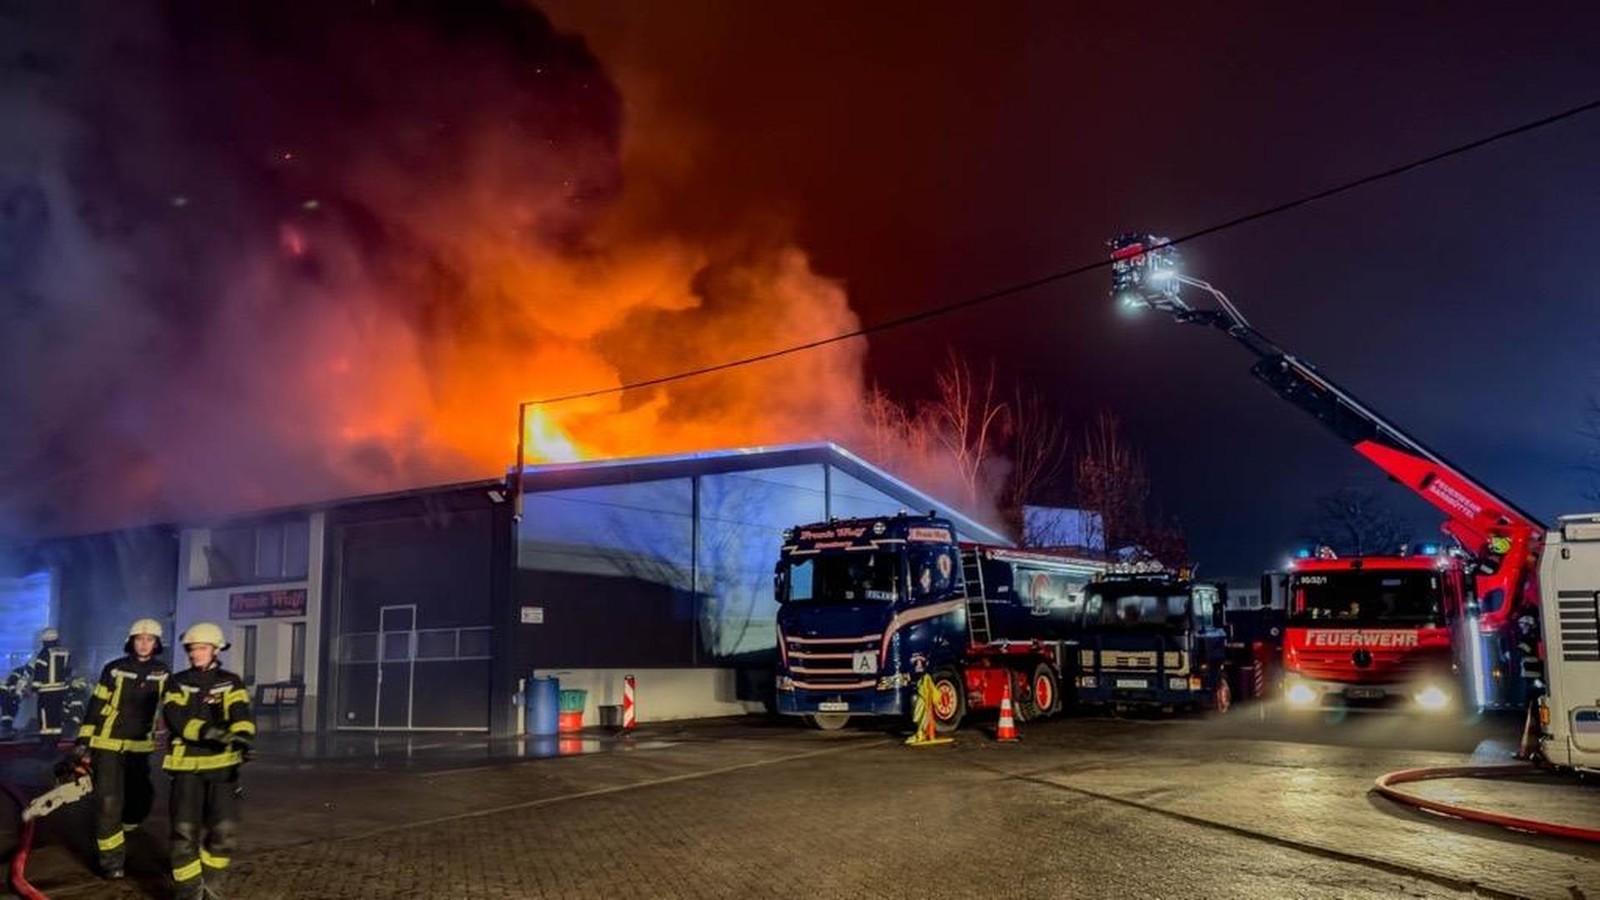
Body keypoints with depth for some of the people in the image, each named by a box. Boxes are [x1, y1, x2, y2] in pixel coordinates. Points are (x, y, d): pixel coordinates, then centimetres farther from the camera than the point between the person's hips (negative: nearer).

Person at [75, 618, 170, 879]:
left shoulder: (162, 674, 3)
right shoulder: (114, 669, -3)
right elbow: (96, 706, -1)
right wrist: (83, 740, -3)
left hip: (140, 747, 3)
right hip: (108, 745, -3)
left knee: (142, 799, 9)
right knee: (108, 802, -6)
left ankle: (118, 832, 36)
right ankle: (111, 860, 3)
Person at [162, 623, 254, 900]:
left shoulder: (231, 683, 6)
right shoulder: (176, 684, 6)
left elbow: (241, 715, -12)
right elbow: (177, 720, -10)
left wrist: (242, 739, -35)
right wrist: (209, 732, -28)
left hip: (222, 764, 0)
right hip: (186, 765, 0)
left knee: (224, 829, -1)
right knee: (185, 830, -3)